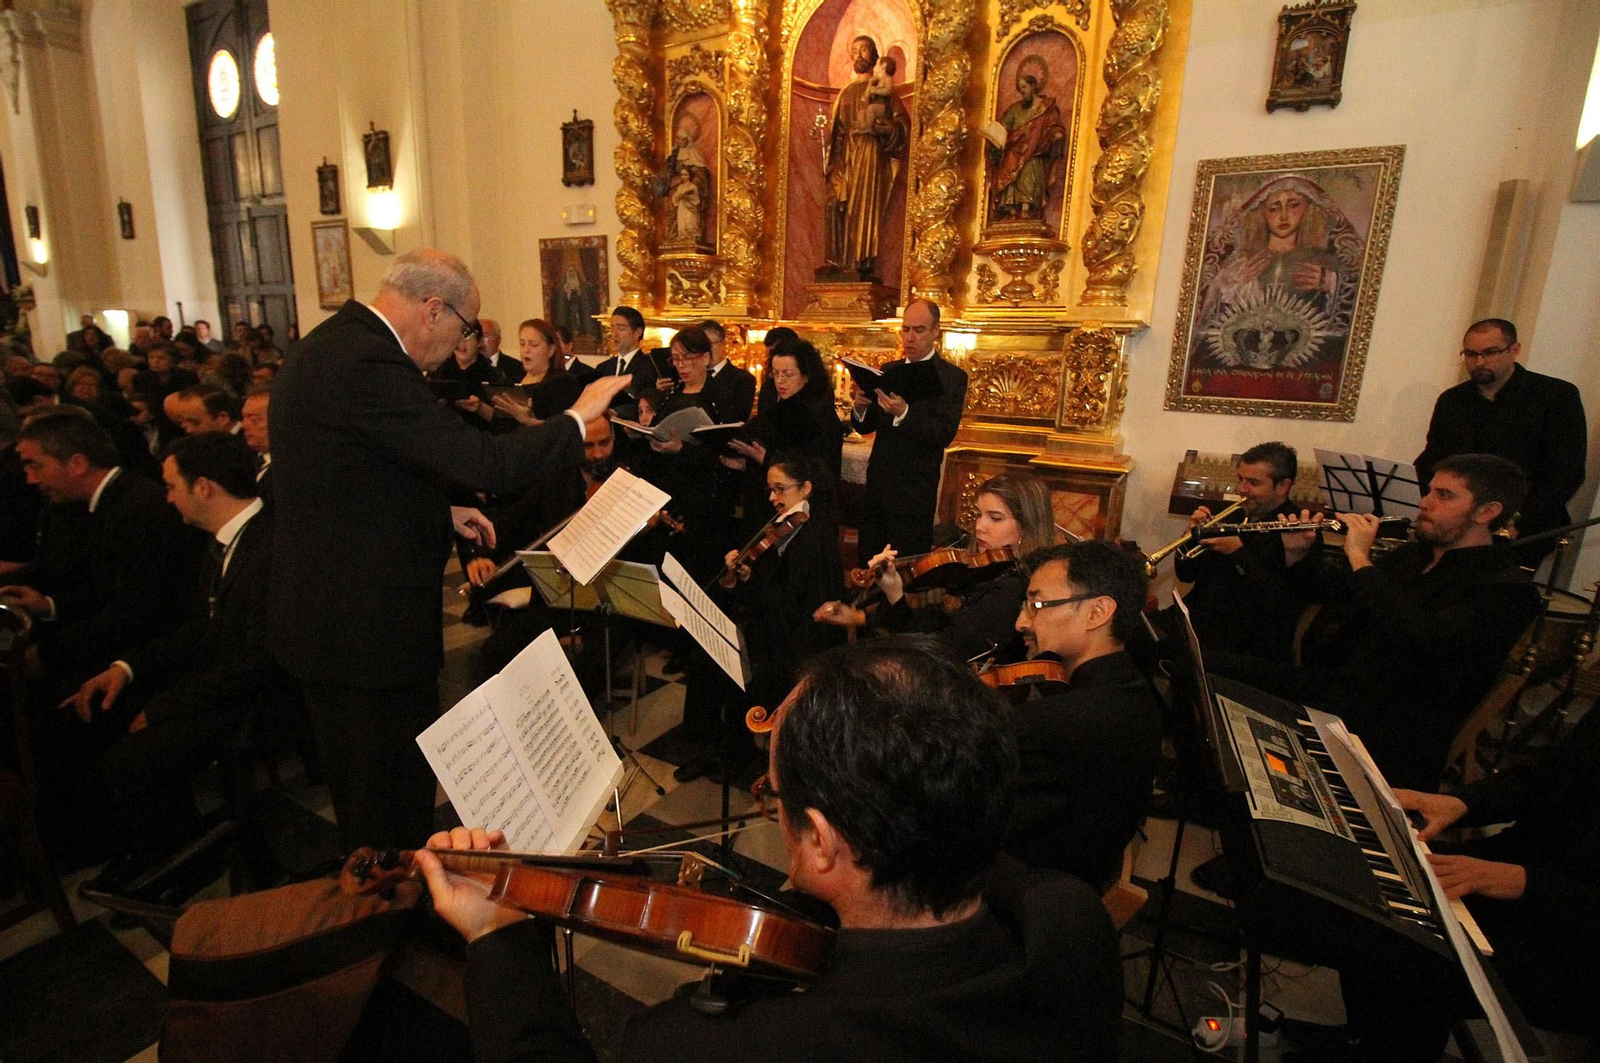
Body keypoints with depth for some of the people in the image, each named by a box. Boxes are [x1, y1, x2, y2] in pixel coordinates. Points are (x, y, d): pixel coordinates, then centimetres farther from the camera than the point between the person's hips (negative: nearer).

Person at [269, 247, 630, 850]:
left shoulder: (334, 345, 11)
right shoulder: (368, 365, -23)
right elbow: (484, 462, -29)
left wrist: (444, 511, 12)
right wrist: (577, 417, -15)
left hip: (329, 616, 11)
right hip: (370, 629, -11)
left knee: (363, 797, 27)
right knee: (396, 806, 6)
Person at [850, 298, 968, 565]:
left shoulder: (952, 377, -6)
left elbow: (945, 434, -18)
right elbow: (865, 427, 11)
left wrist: (904, 413, -33)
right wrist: (860, 408, -11)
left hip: (915, 491, -5)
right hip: (876, 483, 5)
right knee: (867, 564, 12)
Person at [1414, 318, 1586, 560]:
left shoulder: (1558, 395, 4)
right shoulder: (1451, 400, 16)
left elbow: (1567, 474, -3)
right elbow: (1429, 462, 13)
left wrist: (1517, 522, -17)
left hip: (1527, 529, -2)